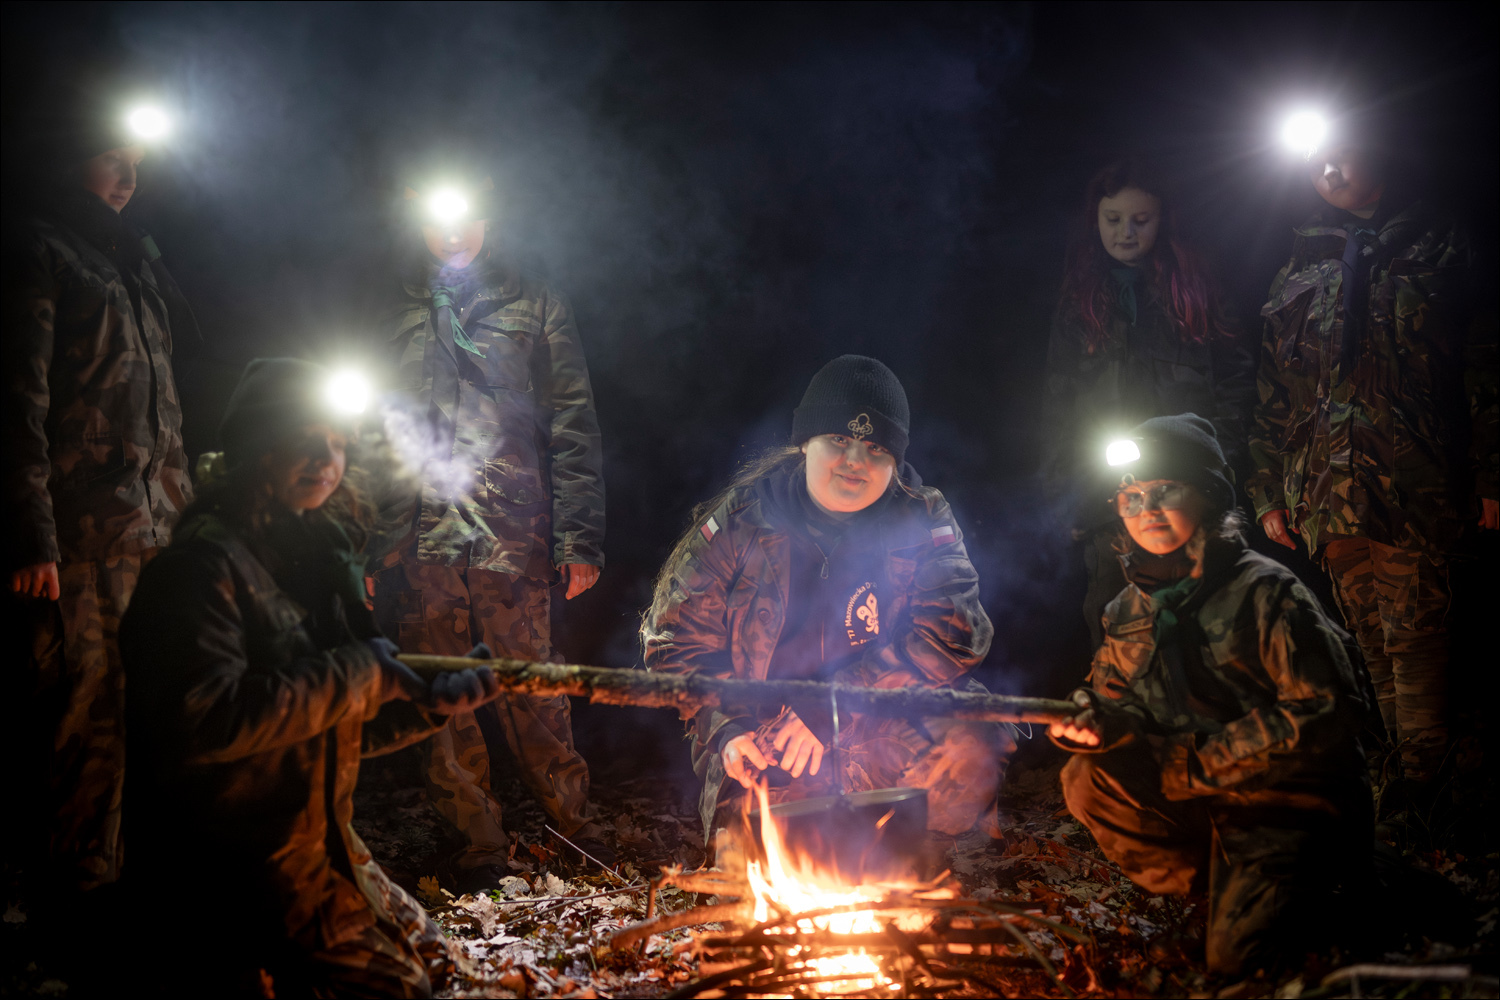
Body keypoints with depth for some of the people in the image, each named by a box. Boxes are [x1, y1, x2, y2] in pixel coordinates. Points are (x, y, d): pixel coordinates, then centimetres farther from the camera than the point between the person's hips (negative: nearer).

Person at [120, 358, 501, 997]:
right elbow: (204, 720, -30)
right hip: (233, 866, -9)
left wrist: (433, 701, 0)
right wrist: (355, 672, -22)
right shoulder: (207, 562, -16)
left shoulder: (313, 560, 12)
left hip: (315, 842, 9)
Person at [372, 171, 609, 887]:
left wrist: (579, 537, -4)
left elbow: (573, 428, 4)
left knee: (531, 693, 0)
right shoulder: (392, 312, 13)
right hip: (417, 543, 2)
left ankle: (575, 826, 16)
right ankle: (479, 841, 16)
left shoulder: (533, 305, 9)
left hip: (512, 537, -2)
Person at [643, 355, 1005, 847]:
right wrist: (730, 729, -12)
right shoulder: (739, 519, -1)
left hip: (890, 730, 0)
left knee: (967, 751, -27)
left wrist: (829, 708, -22)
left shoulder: (923, 523, 0)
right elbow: (676, 636, 4)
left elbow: (953, 632, -13)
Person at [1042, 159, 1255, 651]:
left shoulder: (1188, 285, 10)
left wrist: (1218, 454, 1)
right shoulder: (1079, 295, 15)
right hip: (1105, 493, 1)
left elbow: (1235, 373, 11)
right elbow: (1059, 401, 14)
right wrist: (1068, 490, 7)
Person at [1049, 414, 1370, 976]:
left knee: (1236, 955, -22)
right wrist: (1092, 723, -15)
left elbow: (1332, 710, -20)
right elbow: (1114, 698, 13)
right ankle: (1222, 889, -1)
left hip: (1289, 798, -6)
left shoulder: (1263, 592, -15)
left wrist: (1192, 762, -20)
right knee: (1087, 781, -16)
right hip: (1201, 796, 6)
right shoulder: (1130, 608, 6)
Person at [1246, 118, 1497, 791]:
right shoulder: (1300, 270, 17)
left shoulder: (1436, 249, 10)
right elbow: (1272, 392, 16)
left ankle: (1423, 778, -2)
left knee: (1413, 628, -8)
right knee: (1369, 636, 4)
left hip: (1414, 480, -3)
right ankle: (1408, 767, 13)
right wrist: (1268, 491, 9)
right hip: (1326, 486, 3)